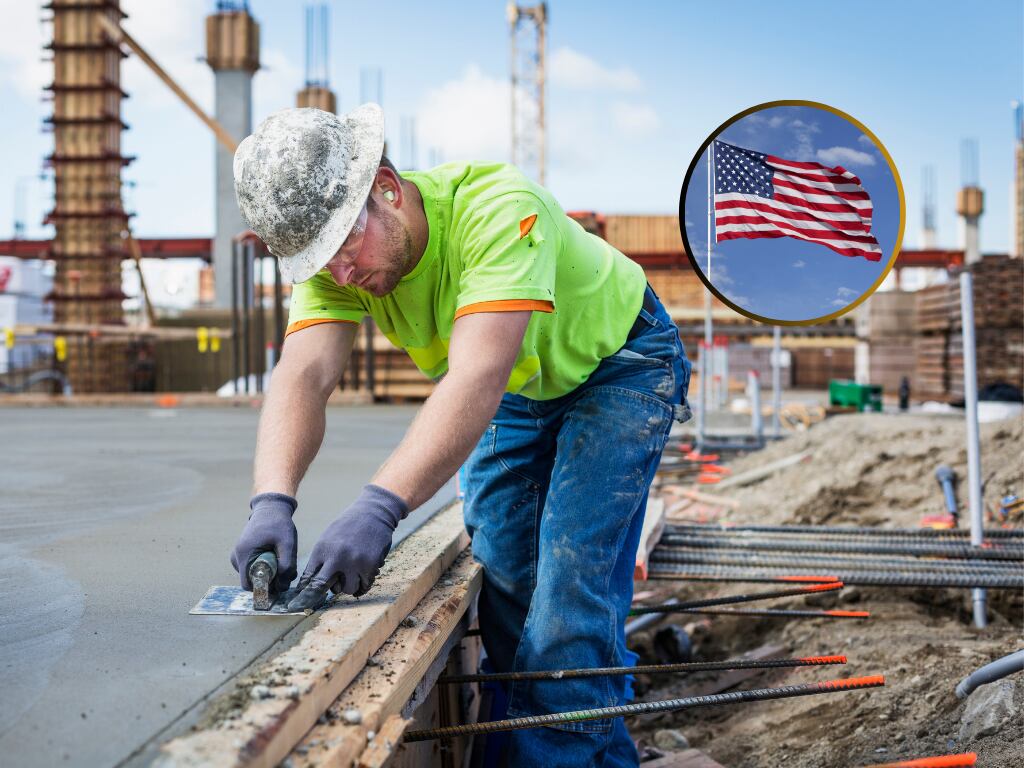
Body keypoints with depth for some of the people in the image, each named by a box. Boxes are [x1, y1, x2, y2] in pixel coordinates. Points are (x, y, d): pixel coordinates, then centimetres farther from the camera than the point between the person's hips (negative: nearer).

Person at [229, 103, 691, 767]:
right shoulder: (332, 257, -19)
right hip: (523, 384, 7)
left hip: (616, 362, -6)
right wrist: (272, 502, -49)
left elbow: (476, 379, -48)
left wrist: (380, 506, -59)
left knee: (569, 594, -16)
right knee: (499, 573, 6)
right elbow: (303, 378, -31)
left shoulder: (497, 209, -39)